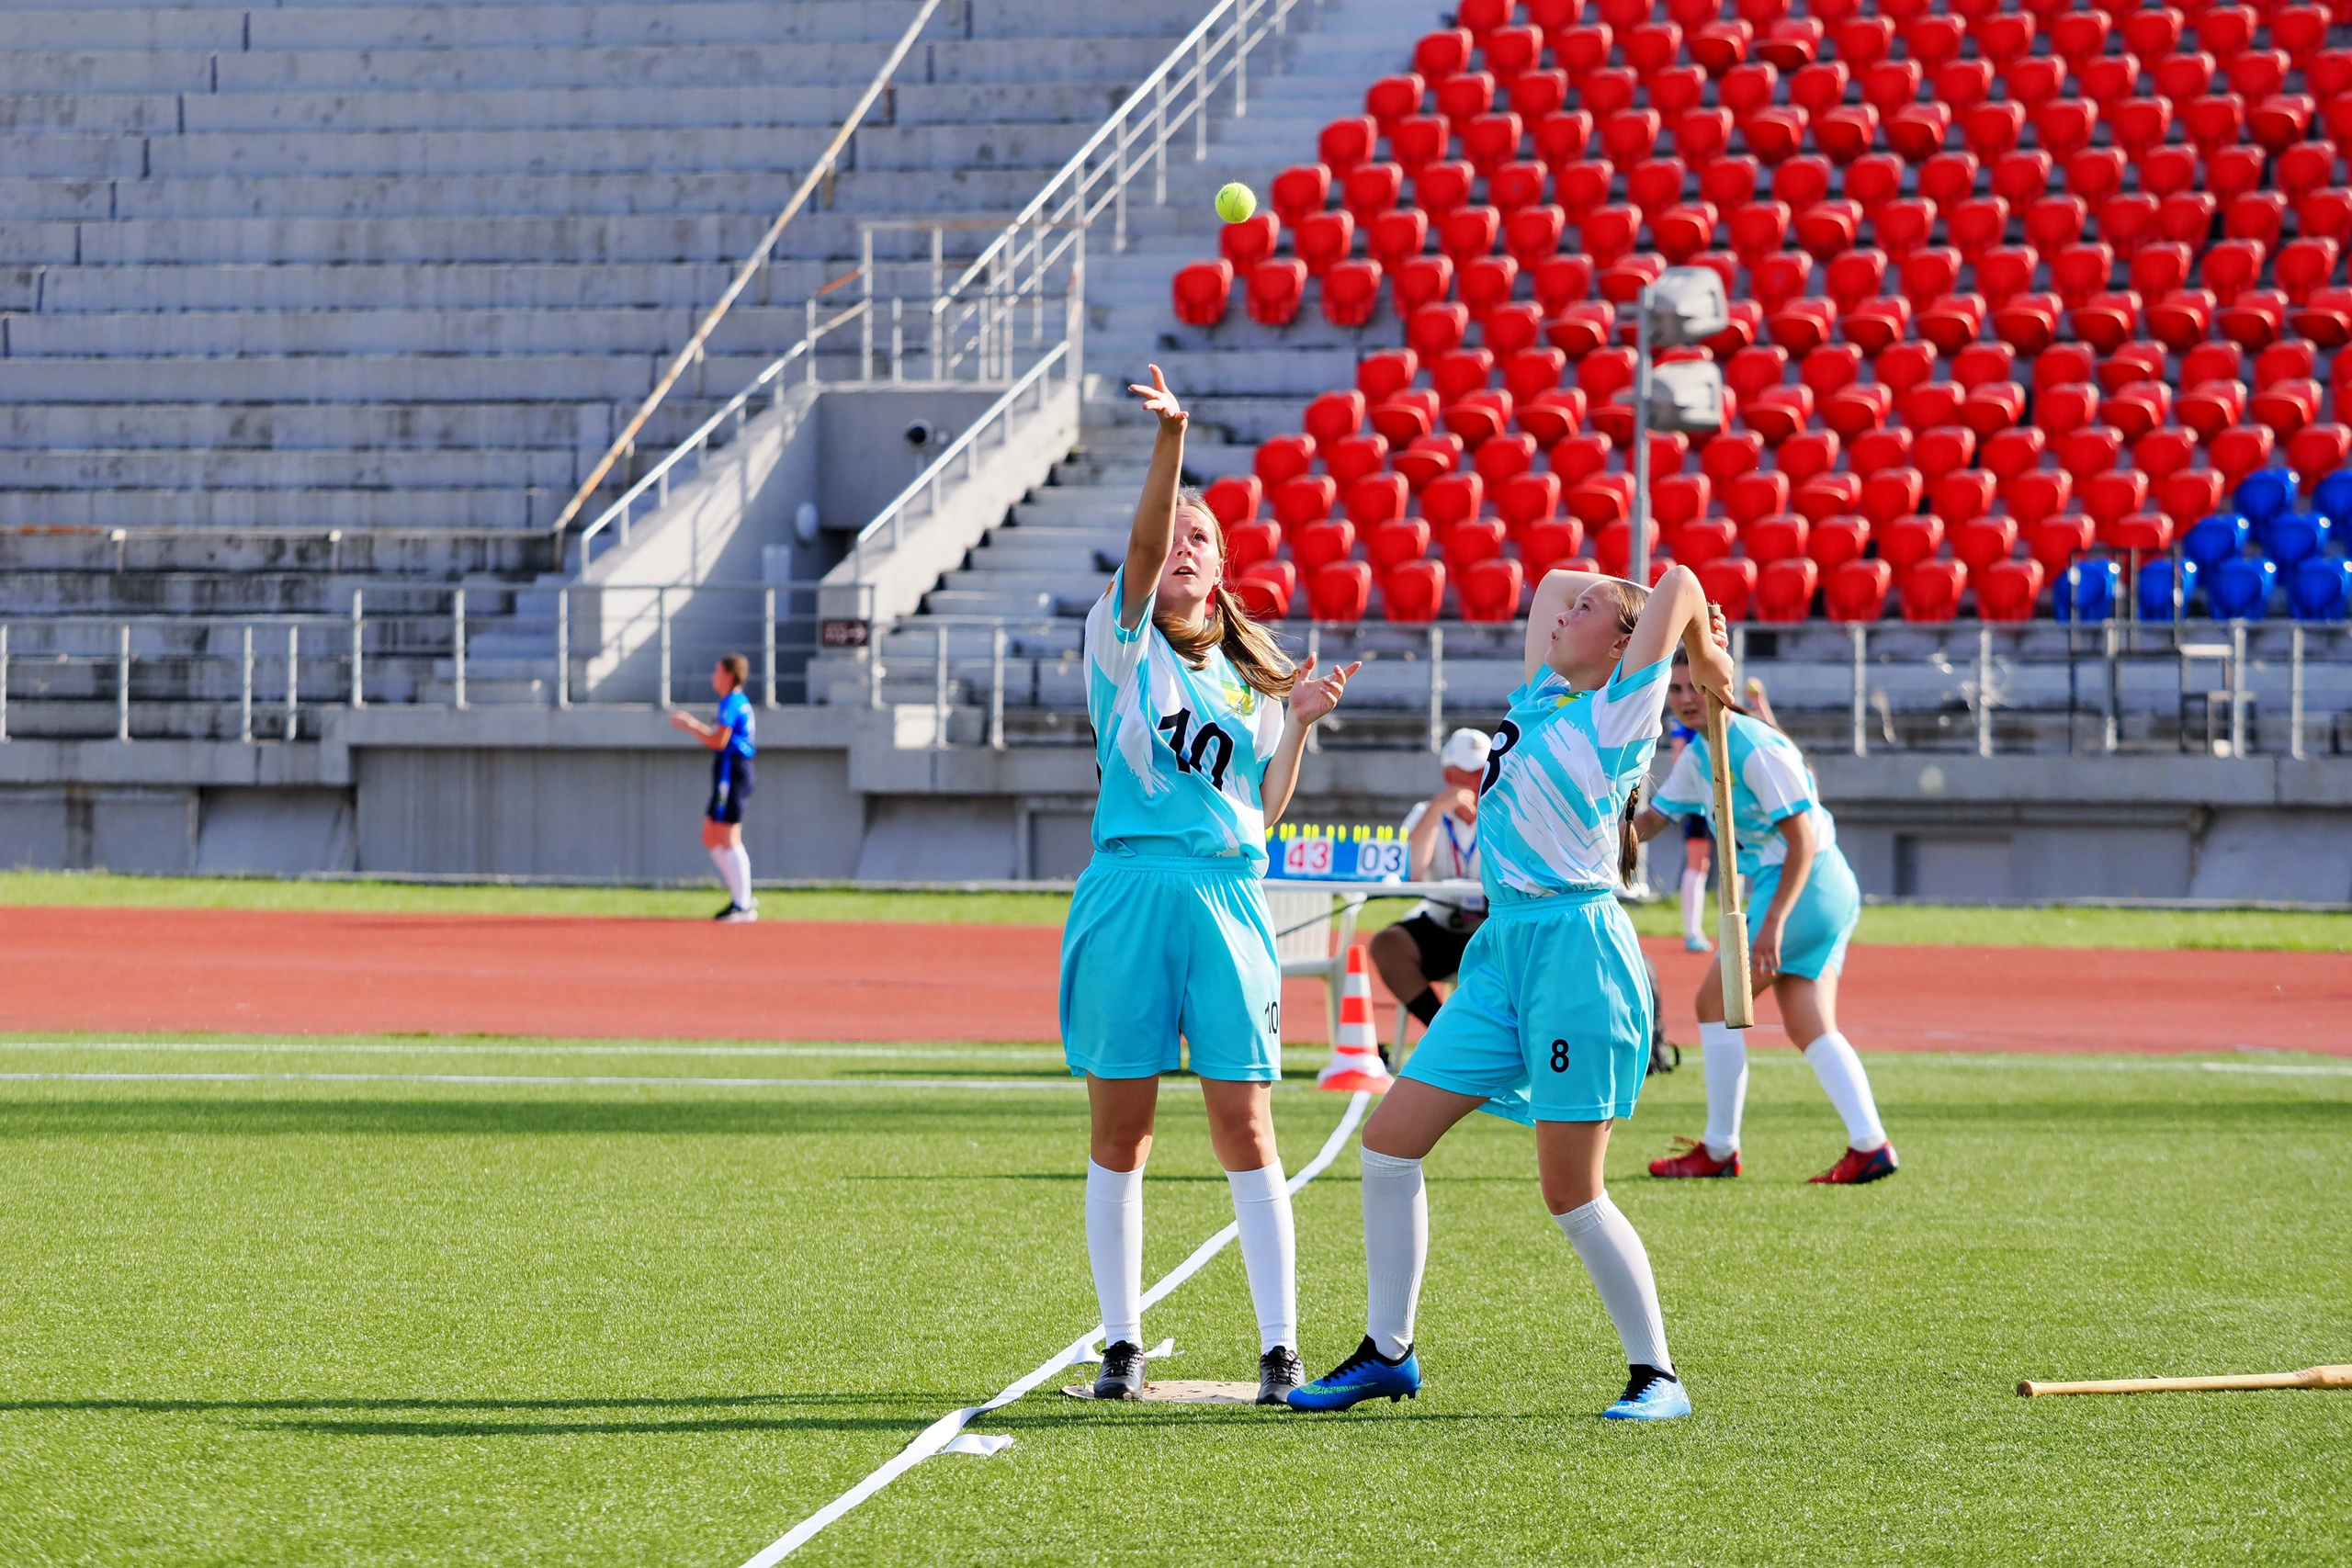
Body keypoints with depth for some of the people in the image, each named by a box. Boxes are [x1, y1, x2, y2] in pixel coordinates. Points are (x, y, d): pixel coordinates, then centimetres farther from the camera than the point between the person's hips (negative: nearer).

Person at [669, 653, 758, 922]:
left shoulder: (731, 703, -13)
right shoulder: (742, 703, 18)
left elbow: (719, 741, -19)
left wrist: (688, 726, -9)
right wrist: (694, 725, 20)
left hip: (731, 770, -11)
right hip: (733, 771, 11)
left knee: (728, 839, -9)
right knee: (711, 838, 15)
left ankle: (743, 906, -8)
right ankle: (741, 897, 15)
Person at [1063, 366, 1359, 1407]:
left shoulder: (1251, 676, 17)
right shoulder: (1123, 641, 6)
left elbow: (1264, 813, 17)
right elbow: (1140, 547, -13)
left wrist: (1299, 726, 3)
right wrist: (1169, 440, -28)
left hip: (1226, 897, 2)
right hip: (1128, 890, -2)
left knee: (1246, 1133, -3)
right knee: (1119, 1133, 1)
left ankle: (1280, 1350, -2)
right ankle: (1121, 1346, 10)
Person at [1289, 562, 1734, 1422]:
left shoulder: (1619, 713, -4)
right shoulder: (1541, 700, 16)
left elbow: (1679, 583, -10)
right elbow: (1553, 582, 26)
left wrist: (1705, 658, 7)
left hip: (1576, 949, -8)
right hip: (1504, 949, 8)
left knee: (1571, 1195, -7)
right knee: (1389, 1139, 3)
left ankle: (1656, 1376, 5)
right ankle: (1387, 1351, 12)